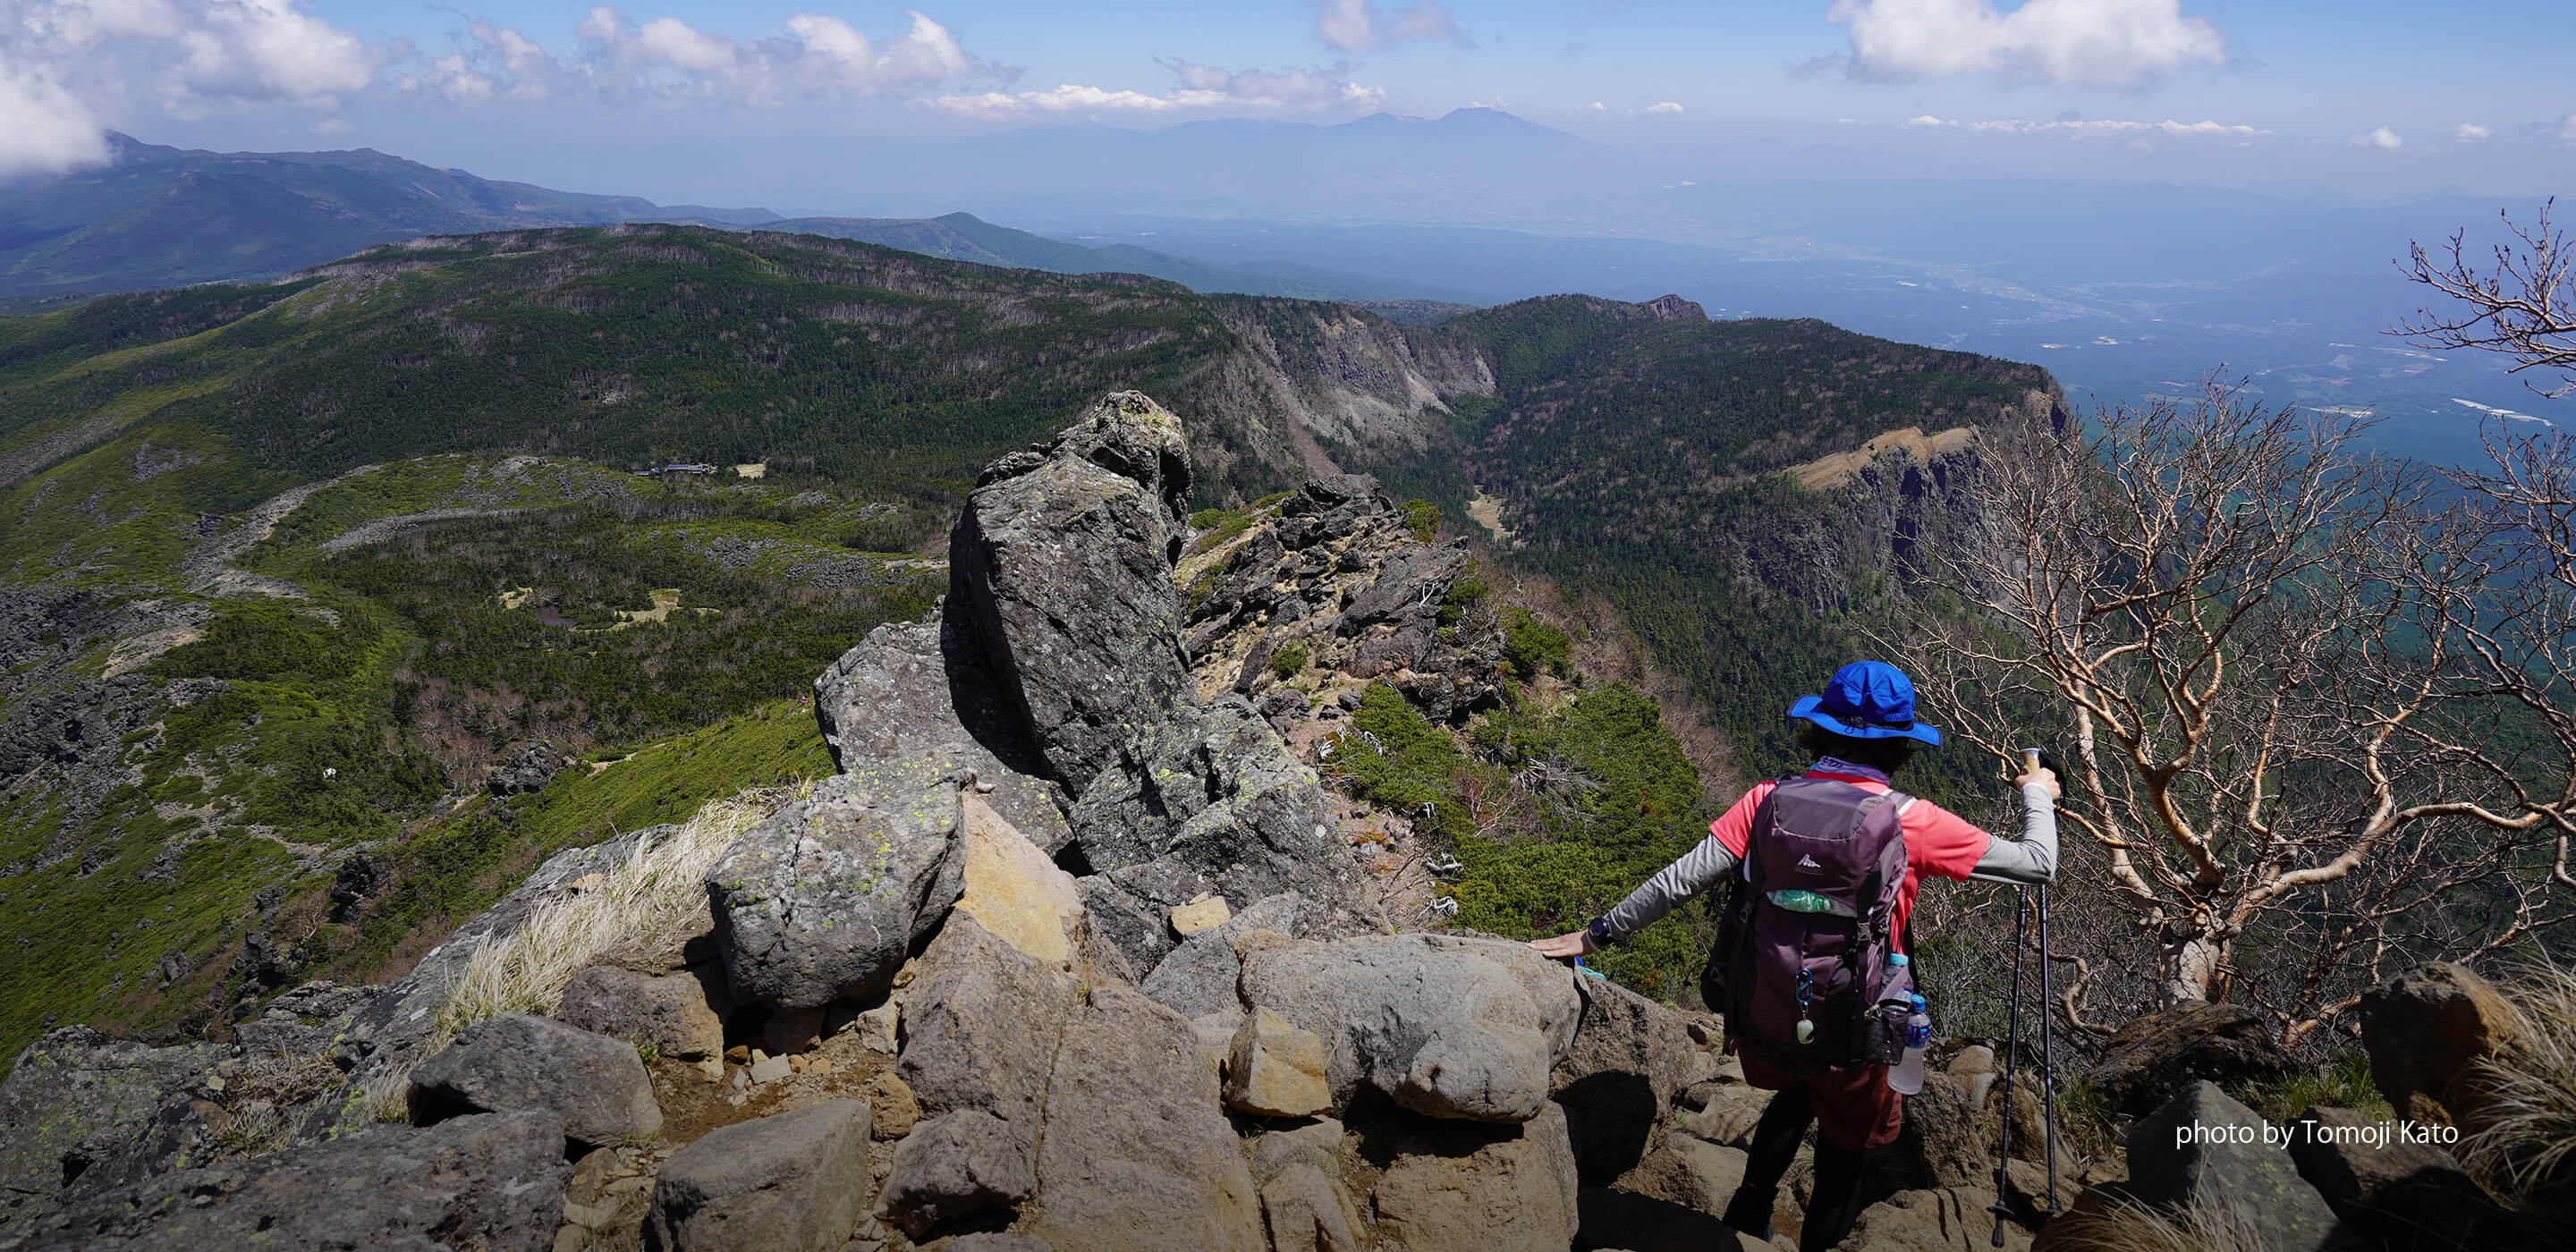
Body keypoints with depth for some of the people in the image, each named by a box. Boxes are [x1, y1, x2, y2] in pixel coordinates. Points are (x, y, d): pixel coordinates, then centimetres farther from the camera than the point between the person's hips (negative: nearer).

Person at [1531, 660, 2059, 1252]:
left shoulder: (1768, 802, -9)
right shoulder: (1912, 822, -15)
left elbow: (1679, 881, -7)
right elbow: (2037, 865, -5)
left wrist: (1599, 933, 5)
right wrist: (2038, 795, 16)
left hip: (1759, 1025, 3)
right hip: (1848, 1037, -3)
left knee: (1797, 1092, 36)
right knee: (1846, 1139, 27)